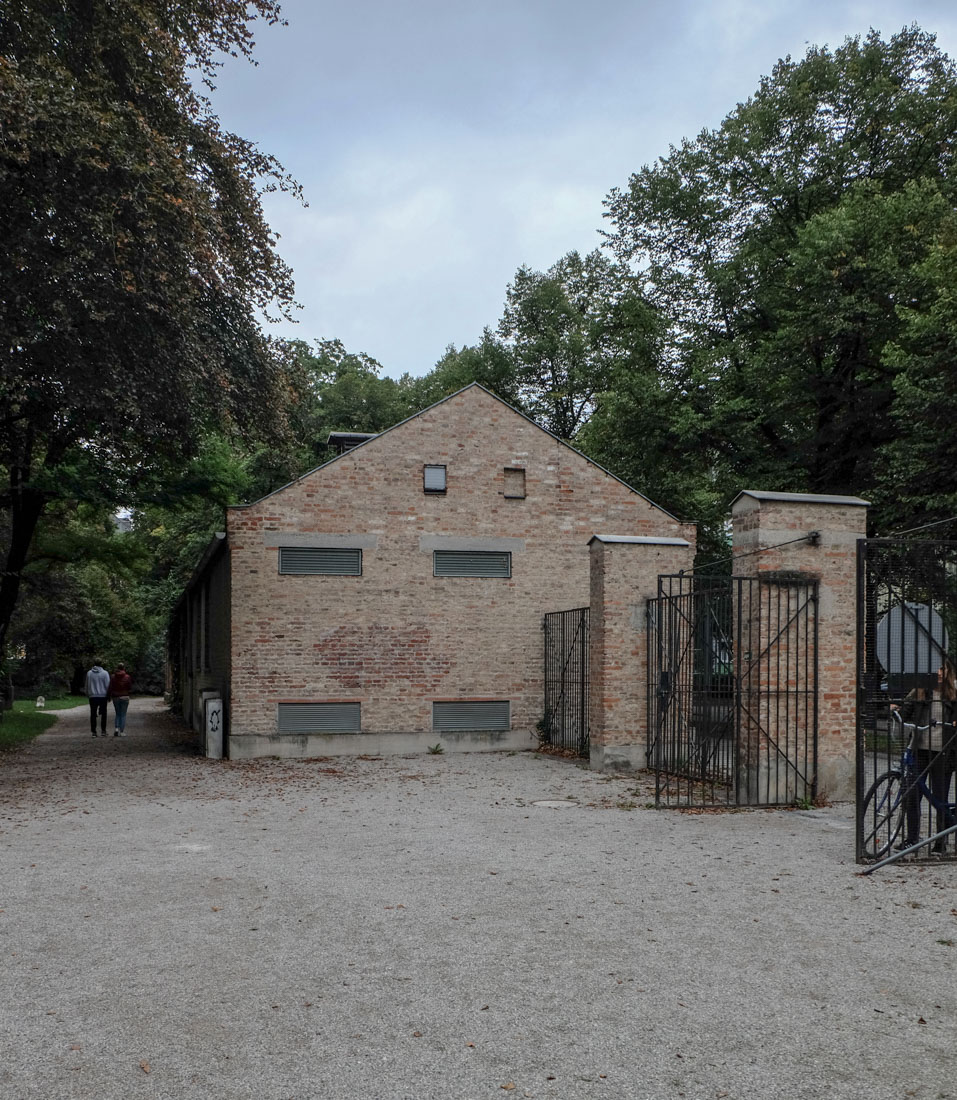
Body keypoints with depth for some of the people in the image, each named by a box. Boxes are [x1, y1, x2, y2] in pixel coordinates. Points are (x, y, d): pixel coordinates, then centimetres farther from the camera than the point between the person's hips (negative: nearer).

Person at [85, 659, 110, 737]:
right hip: (103, 696, -2)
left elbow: (87, 686, 9)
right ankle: (103, 731, 3)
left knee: (93, 715, 6)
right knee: (103, 714, 6)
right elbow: (108, 685, -6)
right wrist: (108, 695, 4)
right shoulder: (105, 673, -6)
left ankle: (93, 732, 3)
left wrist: (88, 695, 18)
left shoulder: (89, 673, 3)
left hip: (92, 696, 2)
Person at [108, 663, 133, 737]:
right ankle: (122, 732, -1)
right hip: (125, 697, -2)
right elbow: (130, 687, -2)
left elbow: (110, 688, -3)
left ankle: (116, 728, -1)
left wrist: (110, 696, 9)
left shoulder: (113, 677, -3)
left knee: (117, 714, 17)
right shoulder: (127, 677, -7)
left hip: (115, 697, 2)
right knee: (123, 715, 4)